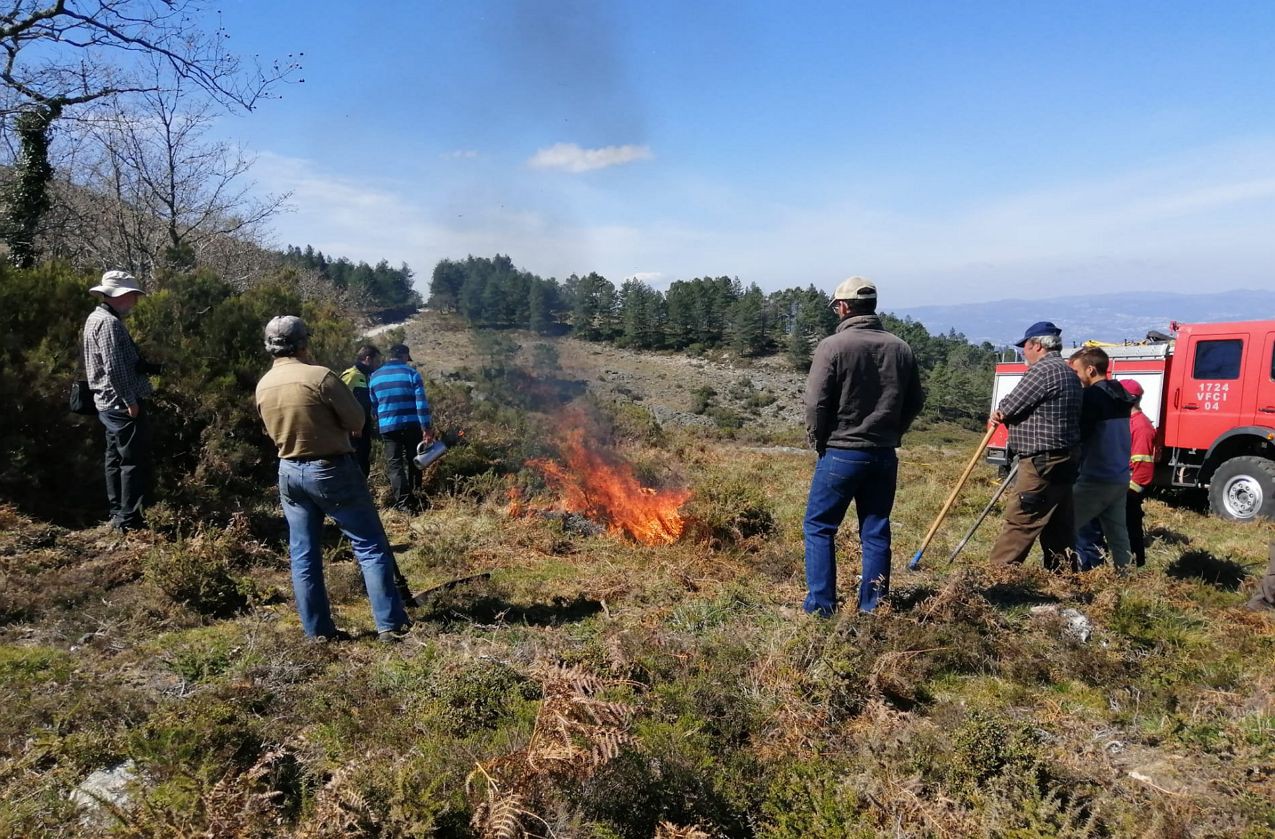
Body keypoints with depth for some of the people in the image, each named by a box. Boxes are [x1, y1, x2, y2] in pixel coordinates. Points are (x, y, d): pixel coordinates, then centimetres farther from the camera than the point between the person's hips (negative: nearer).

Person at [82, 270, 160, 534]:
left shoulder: (96, 318, 17)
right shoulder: (110, 323, -16)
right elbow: (114, 368, -24)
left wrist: (149, 367, 13)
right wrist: (131, 400, -21)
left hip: (109, 404, 11)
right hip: (123, 404, -11)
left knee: (116, 459, 15)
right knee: (135, 462, -6)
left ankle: (118, 515, 22)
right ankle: (130, 520, -4)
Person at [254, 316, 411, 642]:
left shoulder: (263, 385, 2)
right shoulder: (320, 376, -18)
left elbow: (274, 431, 13)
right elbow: (357, 421, -10)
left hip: (290, 472, 6)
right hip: (331, 469, -6)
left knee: (304, 556, 11)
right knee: (371, 546, 2)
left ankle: (318, 630, 15)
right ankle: (390, 624, 2)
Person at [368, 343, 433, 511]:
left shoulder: (374, 376, 7)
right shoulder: (411, 373, -4)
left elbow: (373, 405, 16)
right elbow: (422, 402, -11)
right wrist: (427, 428, -11)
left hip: (388, 427, 1)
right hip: (411, 425, -1)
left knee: (395, 464, 3)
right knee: (413, 461, 15)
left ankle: (402, 502, -7)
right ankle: (415, 497, 24)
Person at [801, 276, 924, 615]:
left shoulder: (833, 346, -11)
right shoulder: (900, 348, 5)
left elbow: (816, 402, -13)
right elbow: (915, 401, 10)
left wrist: (818, 440, 2)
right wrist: (890, 433, 16)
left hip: (841, 453, -5)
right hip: (885, 455, 5)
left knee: (819, 527, 7)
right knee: (876, 531, 12)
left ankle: (821, 605, 6)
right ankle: (873, 606, 18)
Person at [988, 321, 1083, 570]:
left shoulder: (1044, 370, -15)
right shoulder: (1069, 373, 19)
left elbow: (1008, 407, -14)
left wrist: (1000, 413, 10)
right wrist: (1005, 414, -3)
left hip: (1041, 463, -10)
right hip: (1063, 461, 10)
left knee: (1020, 521, -7)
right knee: (1059, 526, 13)